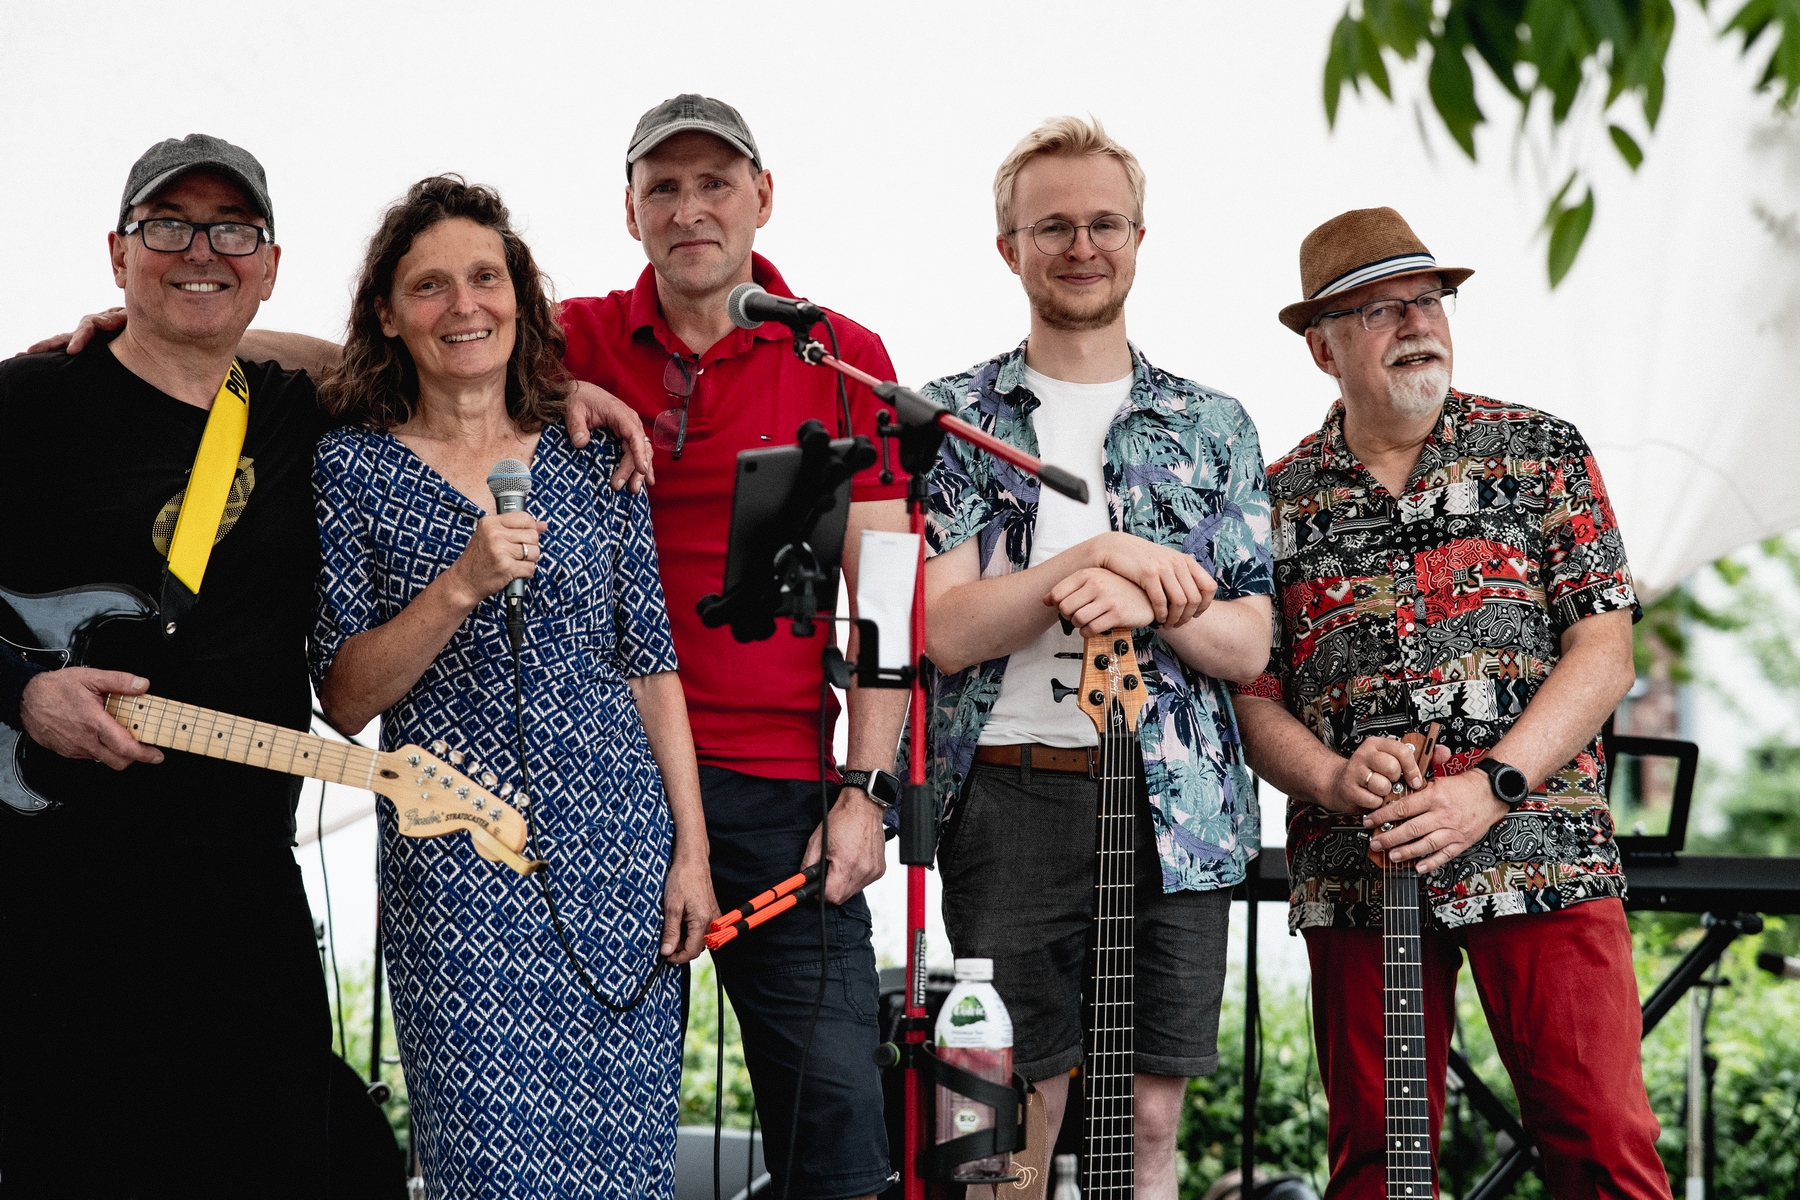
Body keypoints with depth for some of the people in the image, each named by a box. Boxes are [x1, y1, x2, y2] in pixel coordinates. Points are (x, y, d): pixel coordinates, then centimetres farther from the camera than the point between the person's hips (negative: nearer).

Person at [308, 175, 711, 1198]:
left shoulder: (593, 456, 8)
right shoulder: (352, 467, 1)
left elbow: (650, 663, 9)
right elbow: (346, 699, -3)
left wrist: (692, 848, 3)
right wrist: (461, 586, -17)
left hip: (621, 845, 3)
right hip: (458, 865, -3)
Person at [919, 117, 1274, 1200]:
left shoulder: (1213, 427, 11)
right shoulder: (951, 419, 5)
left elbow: (1248, 646, 4)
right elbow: (944, 631, -6)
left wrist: (1143, 603, -15)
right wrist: (1101, 557, -16)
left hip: (1175, 812, 2)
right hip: (1009, 797, -2)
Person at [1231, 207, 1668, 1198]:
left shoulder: (1543, 454, 6)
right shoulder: (1277, 502, 10)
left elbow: (1603, 652, -1)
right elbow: (1254, 698, 10)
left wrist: (1489, 788, -14)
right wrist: (1331, 780, -12)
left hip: (1542, 856, -2)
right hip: (1352, 879, 2)